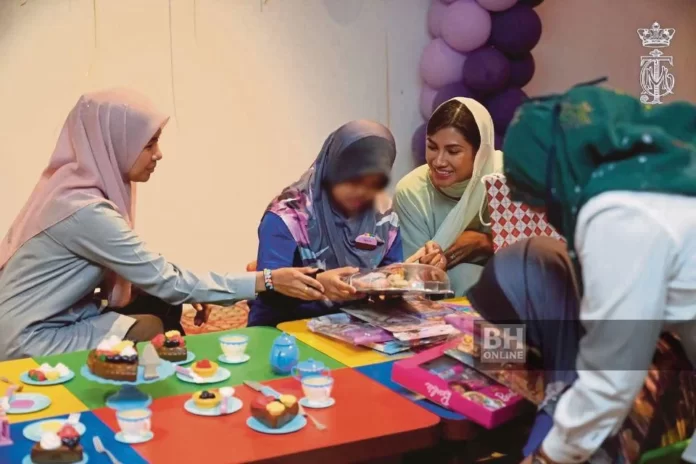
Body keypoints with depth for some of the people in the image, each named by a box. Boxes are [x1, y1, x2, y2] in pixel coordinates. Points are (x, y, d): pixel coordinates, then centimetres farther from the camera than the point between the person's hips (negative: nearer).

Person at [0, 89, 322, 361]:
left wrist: (185, 290, -5)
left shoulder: (76, 184, 0)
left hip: (57, 316, 8)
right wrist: (266, 281, -21)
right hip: (30, 340, -8)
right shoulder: (86, 210, -27)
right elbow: (165, 280, -23)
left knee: (161, 305, 0)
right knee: (155, 331, -12)